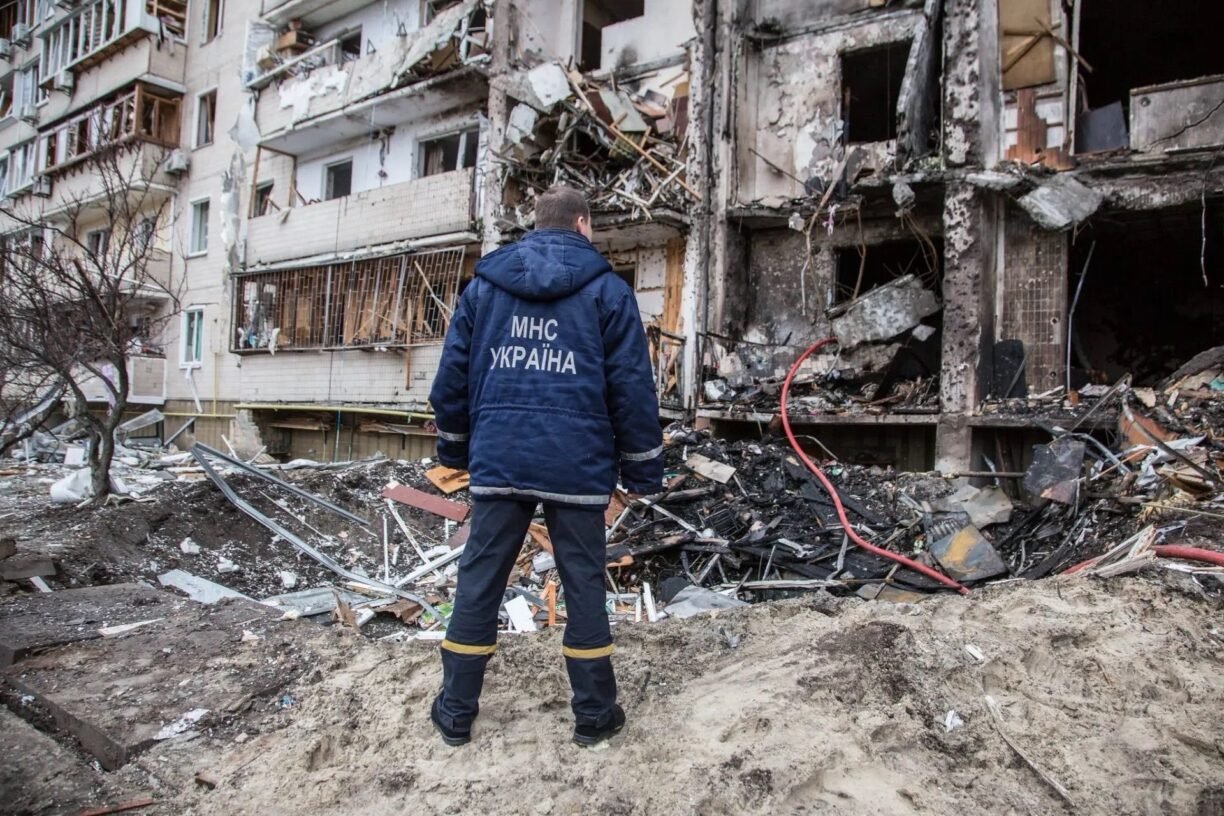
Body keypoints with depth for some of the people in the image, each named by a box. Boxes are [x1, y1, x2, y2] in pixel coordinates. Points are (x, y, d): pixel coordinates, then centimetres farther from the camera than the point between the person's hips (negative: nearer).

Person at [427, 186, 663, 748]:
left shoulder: (483, 284, 10)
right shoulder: (606, 289, 1)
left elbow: (453, 373, 12)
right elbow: (631, 387, -2)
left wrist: (454, 449, 22)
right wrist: (642, 470, 5)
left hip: (498, 460, 3)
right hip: (576, 465, -2)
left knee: (478, 582, 11)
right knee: (584, 586, 9)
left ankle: (456, 713, 22)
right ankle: (594, 715, 21)